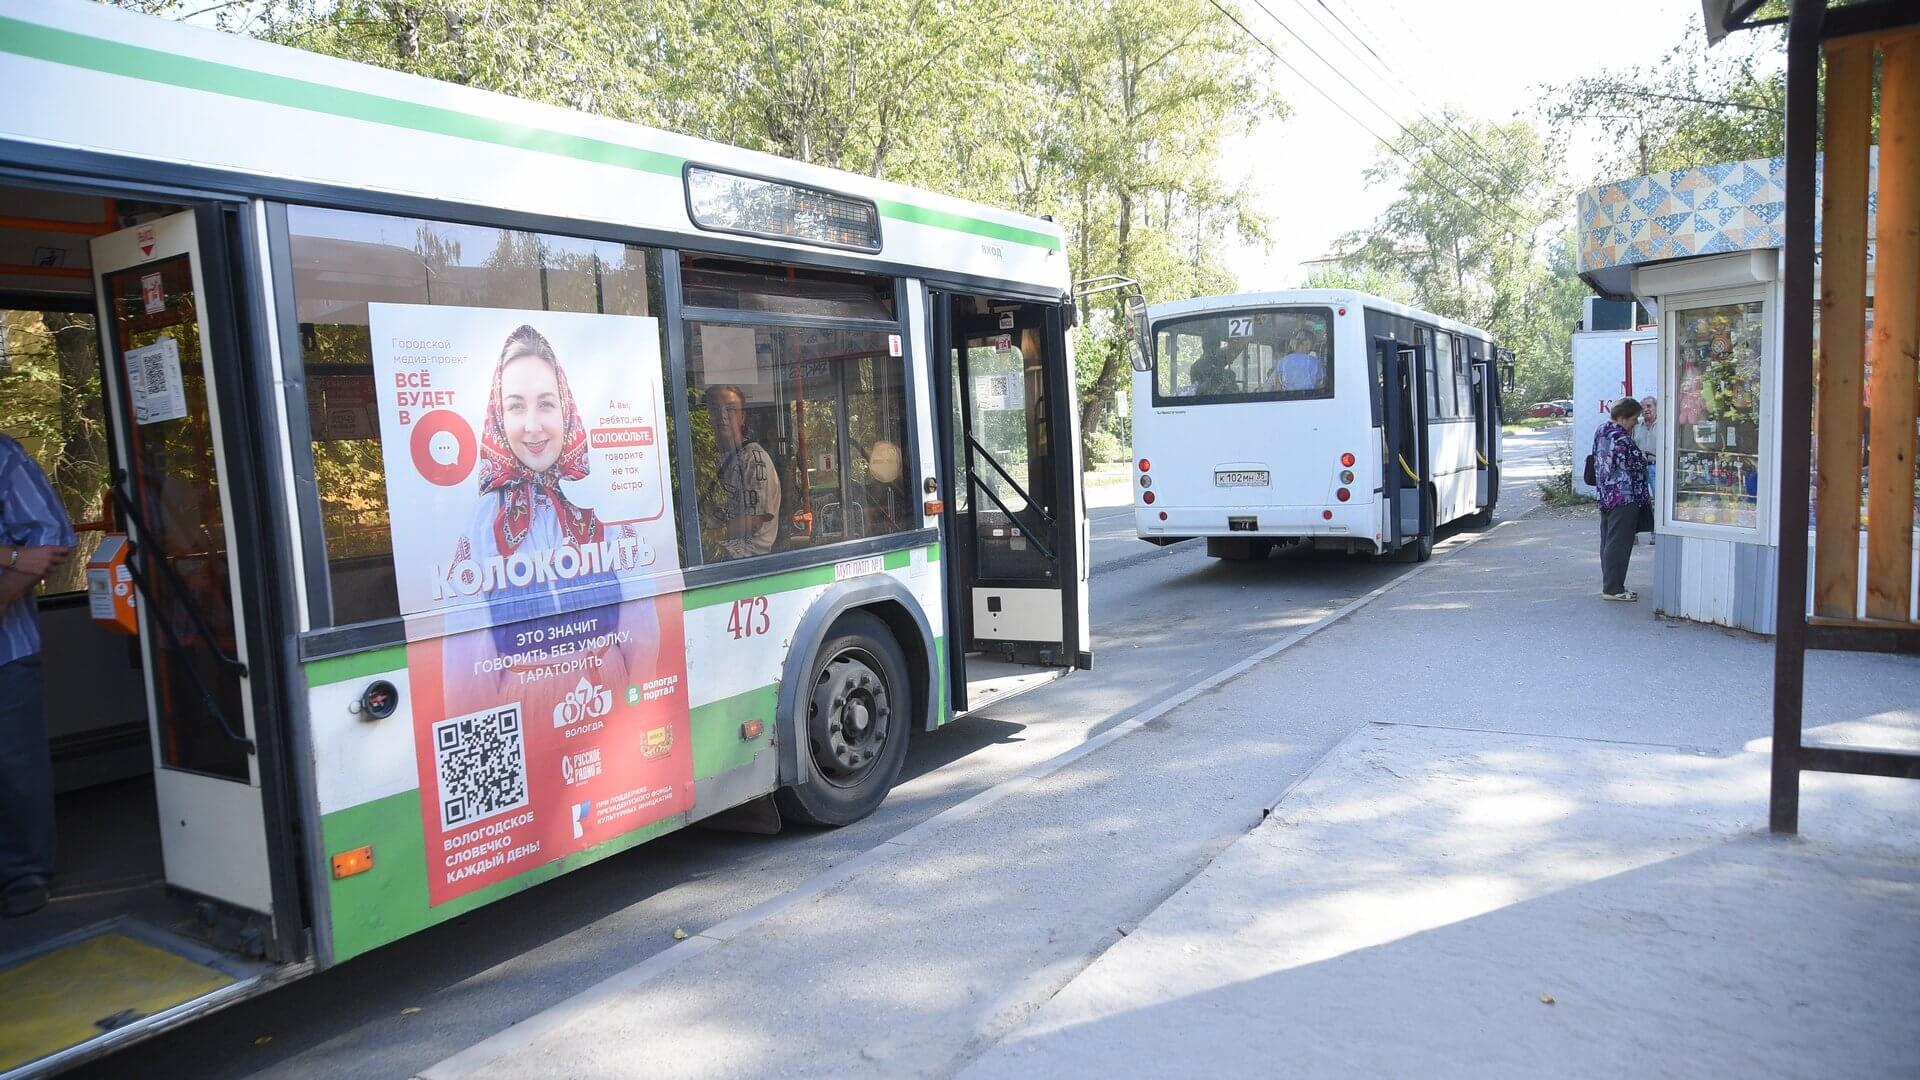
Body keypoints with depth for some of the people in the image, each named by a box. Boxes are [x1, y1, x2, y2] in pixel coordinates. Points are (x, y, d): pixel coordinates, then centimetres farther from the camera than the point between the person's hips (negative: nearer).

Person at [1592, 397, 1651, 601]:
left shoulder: (1602, 431, 10)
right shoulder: (1620, 437, -19)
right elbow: (1638, 463, -14)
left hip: (1605, 496, 10)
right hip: (1623, 497, -10)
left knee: (1608, 541, 14)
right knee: (1619, 544, -4)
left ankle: (1609, 584, 21)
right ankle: (1613, 589, -1)